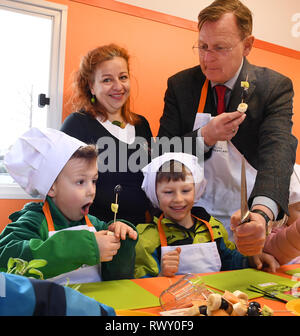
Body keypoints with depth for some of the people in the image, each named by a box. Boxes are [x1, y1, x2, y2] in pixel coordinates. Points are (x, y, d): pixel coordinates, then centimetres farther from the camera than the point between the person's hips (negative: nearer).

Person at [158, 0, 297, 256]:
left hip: (248, 219, 0)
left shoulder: (276, 87, -5)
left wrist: (262, 214, -39)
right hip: (192, 217, 1)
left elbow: (278, 151, -21)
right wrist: (204, 137, -21)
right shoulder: (179, 85, 0)